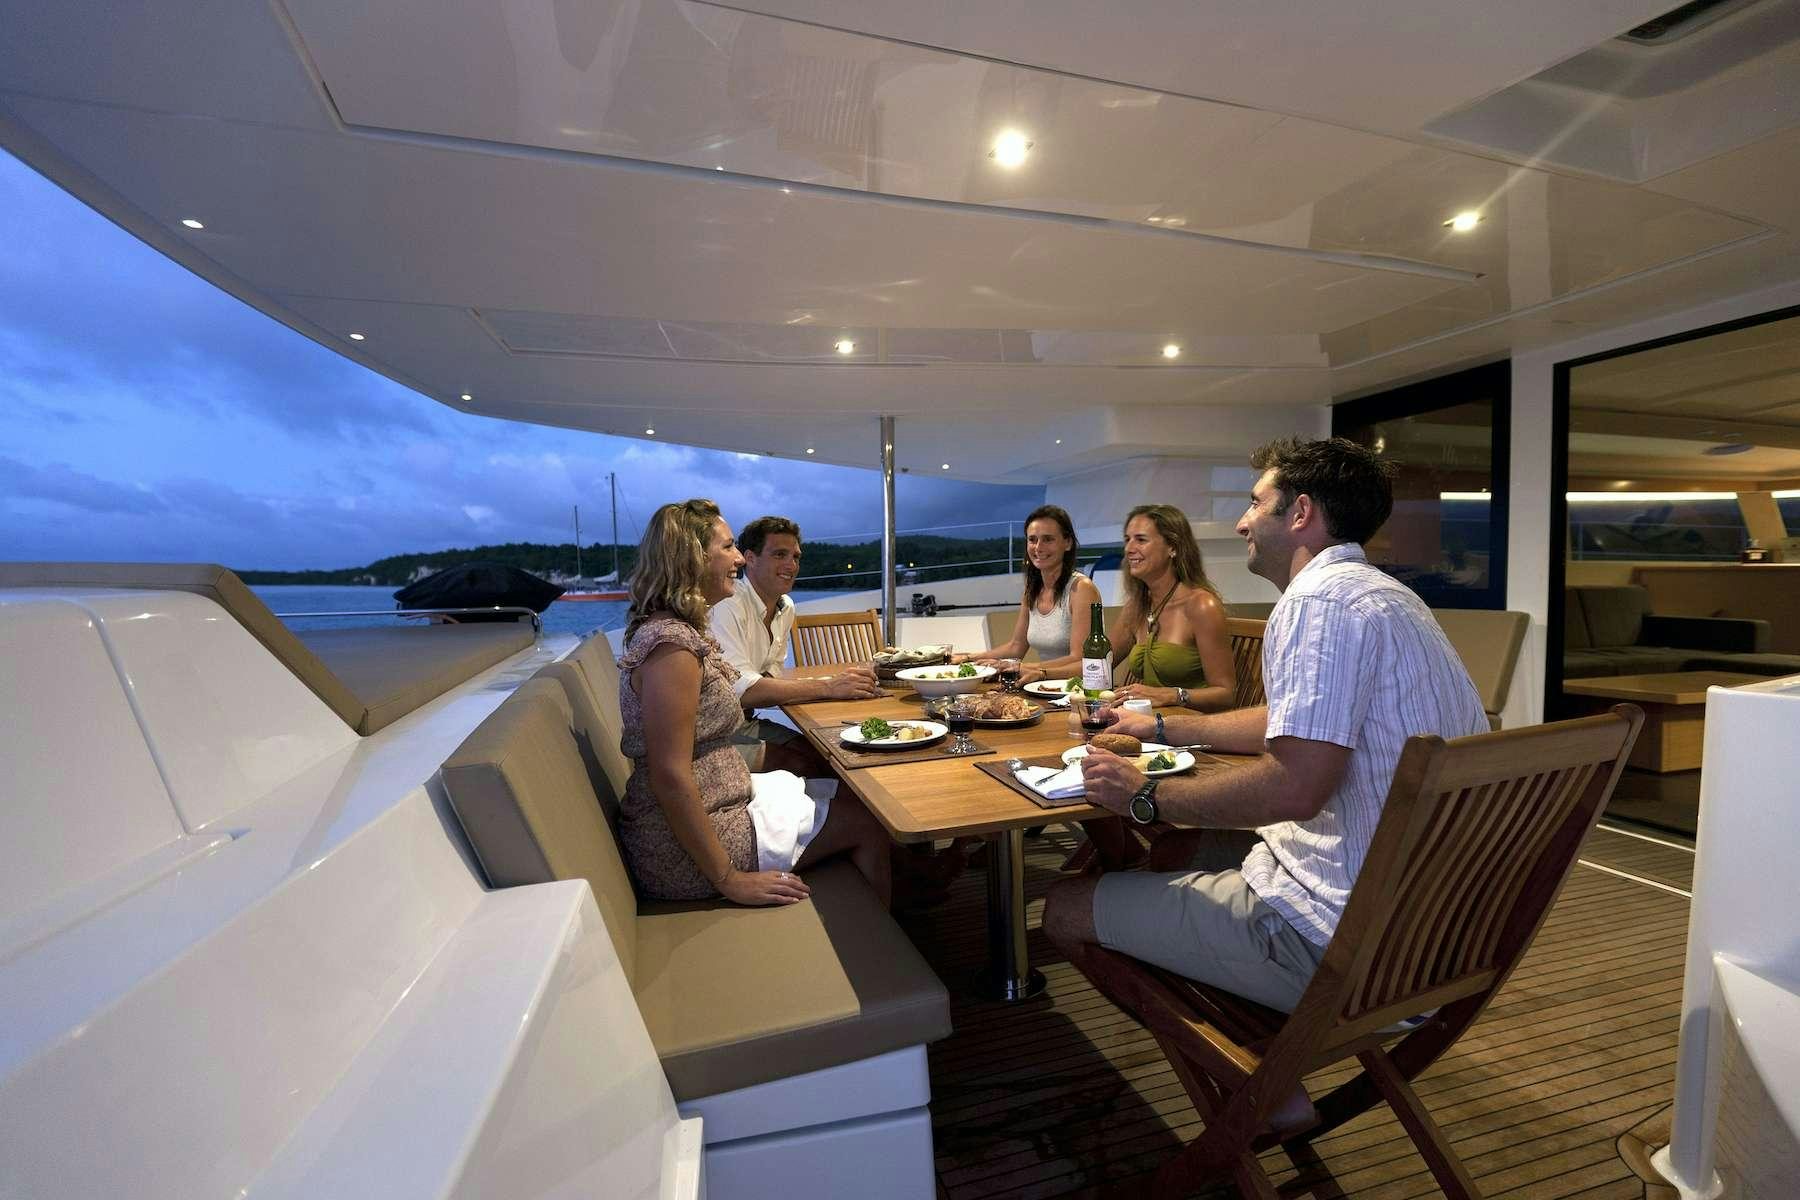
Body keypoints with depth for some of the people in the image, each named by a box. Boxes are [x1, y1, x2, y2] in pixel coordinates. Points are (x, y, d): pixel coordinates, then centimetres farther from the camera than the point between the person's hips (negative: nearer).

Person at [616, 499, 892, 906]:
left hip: (717, 801, 10)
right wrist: (729, 879, -22)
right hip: (688, 850, -10)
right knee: (870, 819, 0)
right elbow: (670, 777, -27)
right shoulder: (673, 645, -25)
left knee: (853, 795, 13)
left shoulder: (678, 630, 7)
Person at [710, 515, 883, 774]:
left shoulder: (786, 607, 8)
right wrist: (828, 687, -26)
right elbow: (741, 690, -29)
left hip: (745, 722, 8)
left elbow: (770, 676, 9)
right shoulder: (727, 606, -21)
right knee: (804, 766, -19)